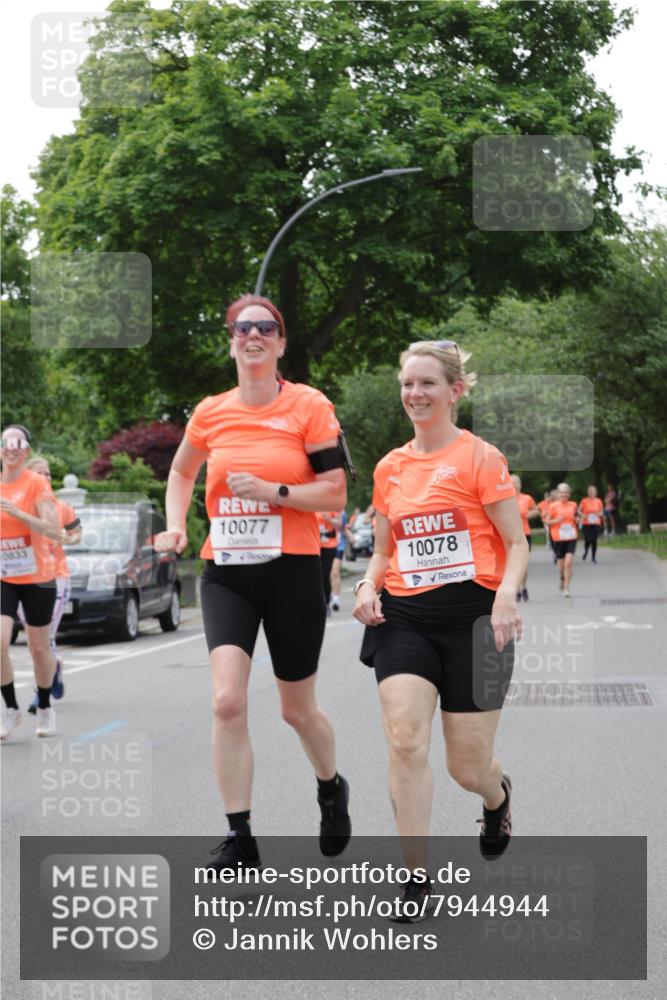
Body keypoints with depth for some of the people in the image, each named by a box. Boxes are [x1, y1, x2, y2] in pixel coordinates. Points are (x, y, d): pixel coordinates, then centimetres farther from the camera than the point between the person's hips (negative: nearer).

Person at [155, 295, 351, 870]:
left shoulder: (309, 406, -5)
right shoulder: (211, 412, 4)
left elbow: (335, 493, -7)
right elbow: (182, 471, 23)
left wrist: (273, 490, -20)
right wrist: (176, 525, 8)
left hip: (293, 571, -2)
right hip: (226, 573, 2)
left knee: (297, 708, 11)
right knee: (228, 700, -16)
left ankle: (332, 789, 43)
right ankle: (240, 840, -7)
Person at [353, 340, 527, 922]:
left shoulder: (480, 458, -3)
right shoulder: (390, 468, 11)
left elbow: (516, 543, -3)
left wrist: (506, 594, -22)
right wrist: (370, 585, -1)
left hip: (470, 616, -3)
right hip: (404, 616, 3)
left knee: (468, 769, 3)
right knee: (405, 737, -18)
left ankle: (497, 794, 42)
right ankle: (417, 876, -8)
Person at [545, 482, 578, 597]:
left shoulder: (573, 505, 7)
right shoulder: (553, 506, -1)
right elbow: (548, 521, 3)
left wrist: (576, 519, 0)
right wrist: (556, 520, -15)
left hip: (571, 537, 1)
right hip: (558, 538, -1)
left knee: (569, 562, -14)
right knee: (561, 562, 7)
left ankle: (566, 589, -9)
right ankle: (562, 578, 43)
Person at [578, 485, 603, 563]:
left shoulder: (598, 501, 4)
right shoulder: (584, 501, -3)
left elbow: (601, 511, 14)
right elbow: (578, 510, 3)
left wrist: (599, 514, -8)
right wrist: (583, 515, -14)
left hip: (596, 523, 2)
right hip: (586, 523, -2)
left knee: (594, 540, -2)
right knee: (588, 539, -10)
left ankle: (593, 557, 10)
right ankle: (586, 551, 23)